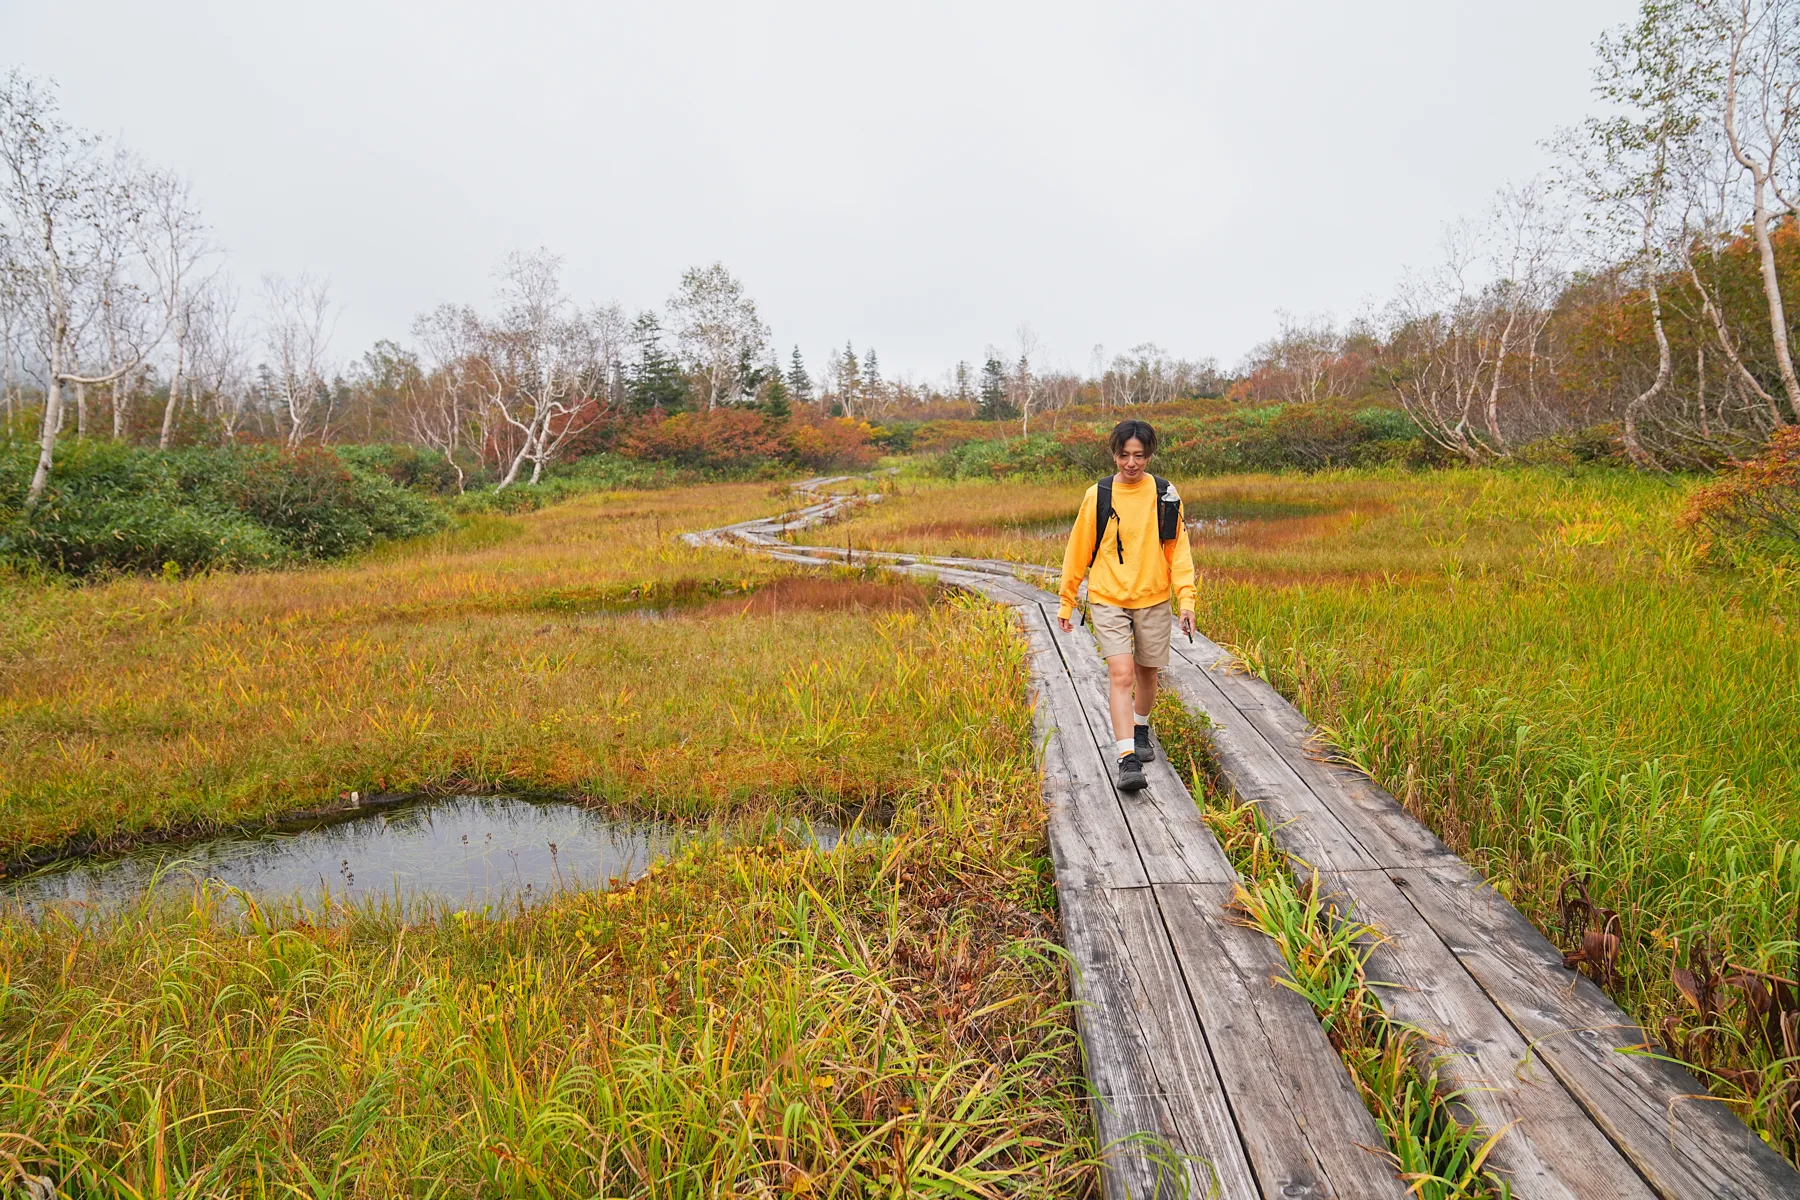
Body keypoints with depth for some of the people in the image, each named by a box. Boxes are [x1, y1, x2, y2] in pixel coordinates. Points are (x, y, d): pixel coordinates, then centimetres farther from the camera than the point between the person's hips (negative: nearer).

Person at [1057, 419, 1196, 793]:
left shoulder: (1166, 495, -1)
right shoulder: (1097, 496, -3)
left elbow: (1178, 550, 2)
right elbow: (1078, 551, 4)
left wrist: (1186, 598, -8)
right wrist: (1066, 602, 7)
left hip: (1153, 599, 2)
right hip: (1108, 600, -2)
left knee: (1146, 673, 14)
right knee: (1121, 675, -13)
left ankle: (1140, 731, 42)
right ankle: (1127, 760, -13)